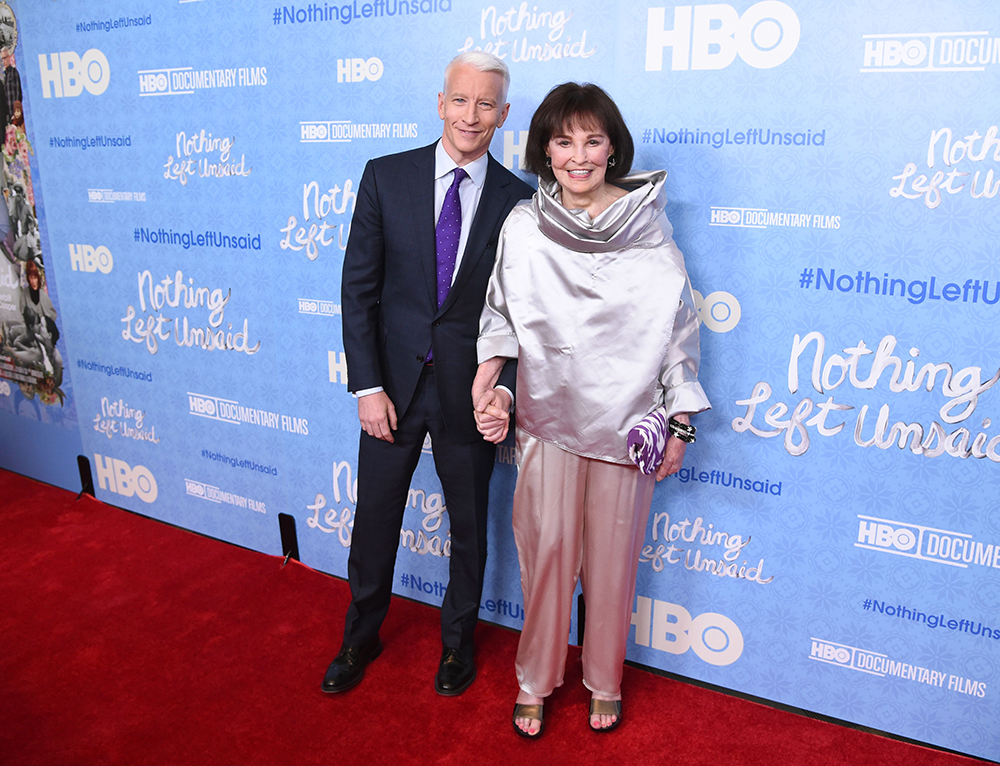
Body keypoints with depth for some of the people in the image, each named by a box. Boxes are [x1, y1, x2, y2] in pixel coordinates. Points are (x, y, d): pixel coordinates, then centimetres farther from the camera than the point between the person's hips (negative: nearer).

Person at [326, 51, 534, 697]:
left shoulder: (518, 201, -4)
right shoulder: (386, 177, -3)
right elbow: (359, 287, -3)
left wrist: (505, 384, -16)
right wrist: (367, 385, -8)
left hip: (470, 392, 0)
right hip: (393, 384, 1)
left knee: (469, 528, 16)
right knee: (374, 522, 15)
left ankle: (458, 640, 41)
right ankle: (361, 638, 41)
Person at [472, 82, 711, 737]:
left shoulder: (648, 224, -3)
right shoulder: (524, 226, -1)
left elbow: (679, 327, 0)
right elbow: (502, 314, 6)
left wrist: (681, 424, -1)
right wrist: (486, 382, -12)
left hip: (626, 419, 0)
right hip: (547, 416, 1)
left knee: (613, 556, 11)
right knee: (546, 550, 8)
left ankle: (604, 680, 34)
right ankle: (537, 680, 31)